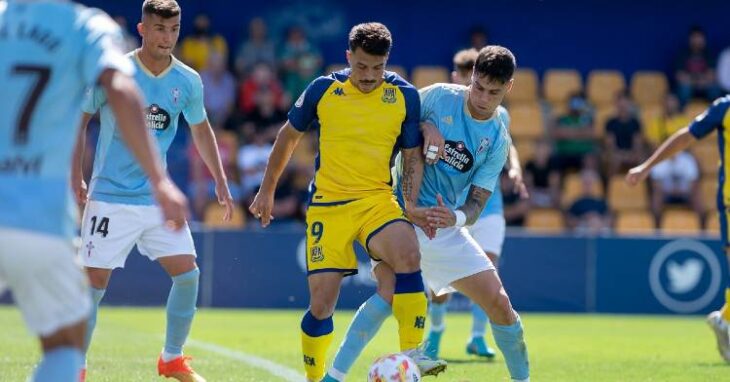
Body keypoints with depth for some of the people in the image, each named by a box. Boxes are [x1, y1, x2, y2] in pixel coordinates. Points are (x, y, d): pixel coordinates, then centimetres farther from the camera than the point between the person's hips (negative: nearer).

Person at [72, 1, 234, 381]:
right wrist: (76, 178, -5)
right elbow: (78, 120, 0)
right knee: (94, 282, -5)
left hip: (159, 197, 4)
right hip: (110, 197, -4)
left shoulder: (188, 81, 1)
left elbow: (201, 129, 18)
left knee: (188, 274, -3)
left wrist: (220, 182, 16)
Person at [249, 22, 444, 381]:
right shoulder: (323, 89, -2)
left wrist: (411, 206, -9)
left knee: (408, 255, -31)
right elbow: (289, 136, 13)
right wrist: (266, 190, 17)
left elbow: (413, 158, 6)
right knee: (321, 304, -3)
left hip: (377, 200, 0)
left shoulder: (405, 96, -2)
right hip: (327, 205, 0)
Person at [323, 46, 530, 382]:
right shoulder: (438, 96, -9)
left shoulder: (498, 140, -2)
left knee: (499, 303, 1)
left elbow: (476, 203, -6)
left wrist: (455, 217, -27)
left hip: (446, 225, 4)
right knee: (390, 289, -28)